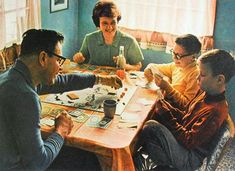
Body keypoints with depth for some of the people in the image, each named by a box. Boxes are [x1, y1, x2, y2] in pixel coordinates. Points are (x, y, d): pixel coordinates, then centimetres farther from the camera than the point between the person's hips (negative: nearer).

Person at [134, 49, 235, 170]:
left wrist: (167, 115, -17)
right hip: (184, 141, 9)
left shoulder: (216, 111, -26)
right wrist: (166, 107, -7)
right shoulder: (205, 93, 1)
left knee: (151, 127, -23)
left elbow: (190, 141, -23)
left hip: (190, 159, -9)